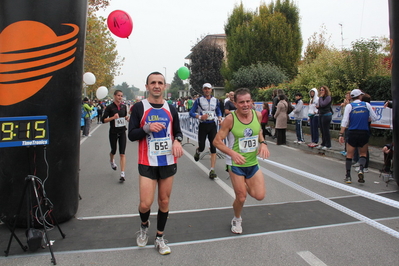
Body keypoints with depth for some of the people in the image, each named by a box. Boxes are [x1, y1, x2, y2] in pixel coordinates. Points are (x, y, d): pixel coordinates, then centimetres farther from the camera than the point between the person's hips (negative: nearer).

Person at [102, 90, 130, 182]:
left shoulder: (124, 106, 4)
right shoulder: (110, 107, -7)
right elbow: (103, 120, -8)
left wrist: (127, 118, -2)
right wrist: (113, 117, -22)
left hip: (122, 132, 2)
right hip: (113, 132, -2)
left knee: (122, 153, -6)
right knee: (113, 151, 15)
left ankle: (122, 174, -7)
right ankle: (111, 161, 51)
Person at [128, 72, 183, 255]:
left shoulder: (171, 109, 6)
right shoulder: (139, 107, -3)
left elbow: (178, 131, 13)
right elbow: (131, 135, -4)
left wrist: (177, 141, -10)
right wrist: (147, 128, -22)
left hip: (168, 162, 3)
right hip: (147, 163, -3)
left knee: (164, 201, 10)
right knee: (145, 203, -5)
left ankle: (159, 238, 29)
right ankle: (144, 225, 30)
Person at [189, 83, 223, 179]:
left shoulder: (215, 100, 6)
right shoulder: (199, 100, -2)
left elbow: (218, 111, 21)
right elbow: (191, 112, -4)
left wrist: (219, 118, 0)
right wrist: (200, 117, -20)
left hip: (212, 125, 2)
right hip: (203, 125, -2)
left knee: (213, 147, -6)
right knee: (202, 147, 1)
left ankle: (212, 170, -3)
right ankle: (197, 152, 42)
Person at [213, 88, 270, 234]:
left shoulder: (257, 115, -6)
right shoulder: (230, 119, -19)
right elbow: (217, 141, -15)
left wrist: (263, 143, -7)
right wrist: (232, 153, -30)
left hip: (253, 163, 4)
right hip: (237, 164, -4)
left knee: (260, 196, -2)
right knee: (241, 198, 4)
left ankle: (246, 184, 32)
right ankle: (237, 220, 36)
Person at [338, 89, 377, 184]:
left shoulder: (349, 106, 0)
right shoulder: (367, 105, 4)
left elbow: (345, 121, -7)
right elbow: (374, 118, 7)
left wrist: (341, 134, -6)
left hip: (352, 133, -1)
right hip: (364, 133, 1)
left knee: (349, 155, 10)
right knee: (363, 154, 16)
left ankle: (348, 176, 10)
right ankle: (361, 169, -9)